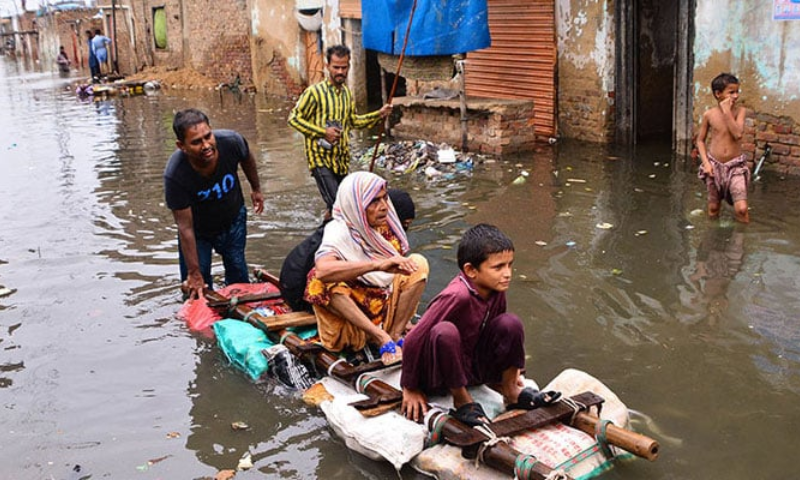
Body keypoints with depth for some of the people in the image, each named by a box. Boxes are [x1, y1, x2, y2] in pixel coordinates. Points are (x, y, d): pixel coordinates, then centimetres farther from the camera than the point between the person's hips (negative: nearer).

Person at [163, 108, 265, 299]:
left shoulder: (231, 142, -31)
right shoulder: (174, 175, -38)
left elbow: (247, 159, -2)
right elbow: (185, 228, -30)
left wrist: (256, 189, 14)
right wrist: (194, 273, -25)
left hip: (233, 221, 3)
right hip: (199, 230, -3)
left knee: (239, 280, 15)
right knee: (195, 291, 0)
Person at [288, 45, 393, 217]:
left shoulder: (347, 93, 10)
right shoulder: (314, 92, -10)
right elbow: (294, 118, -9)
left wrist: (379, 114, 10)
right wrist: (323, 132, -17)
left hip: (342, 159, 7)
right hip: (321, 159, -7)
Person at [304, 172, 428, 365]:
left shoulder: (384, 225, -2)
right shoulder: (339, 232, -20)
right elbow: (322, 270, -41)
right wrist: (378, 265, -49)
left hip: (386, 307, 5)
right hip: (349, 316, -5)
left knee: (418, 262, -9)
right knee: (322, 283, -32)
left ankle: (395, 335, -16)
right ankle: (382, 338, -28)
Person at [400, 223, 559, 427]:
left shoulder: (496, 290, -7)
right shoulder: (457, 296, -30)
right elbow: (414, 340, -27)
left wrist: (510, 369, 19)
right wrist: (410, 389, -17)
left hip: (473, 368, 6)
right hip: (440, 377, -6)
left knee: (510, 323, -14)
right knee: (445, 332, -37)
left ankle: (510, 392, 3)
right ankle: (462, 400, -15)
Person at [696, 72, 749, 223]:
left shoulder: (740, 111, -7)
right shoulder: (709, 114, -4)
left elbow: (738, 134, -21)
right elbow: (701, 140, 5)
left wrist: (727, 111, -20)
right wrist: (706, 163, -7)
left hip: (735, 165, -1)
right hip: (714, 165, 1)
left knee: (741, 209, -15)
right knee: (713, 210, 11)